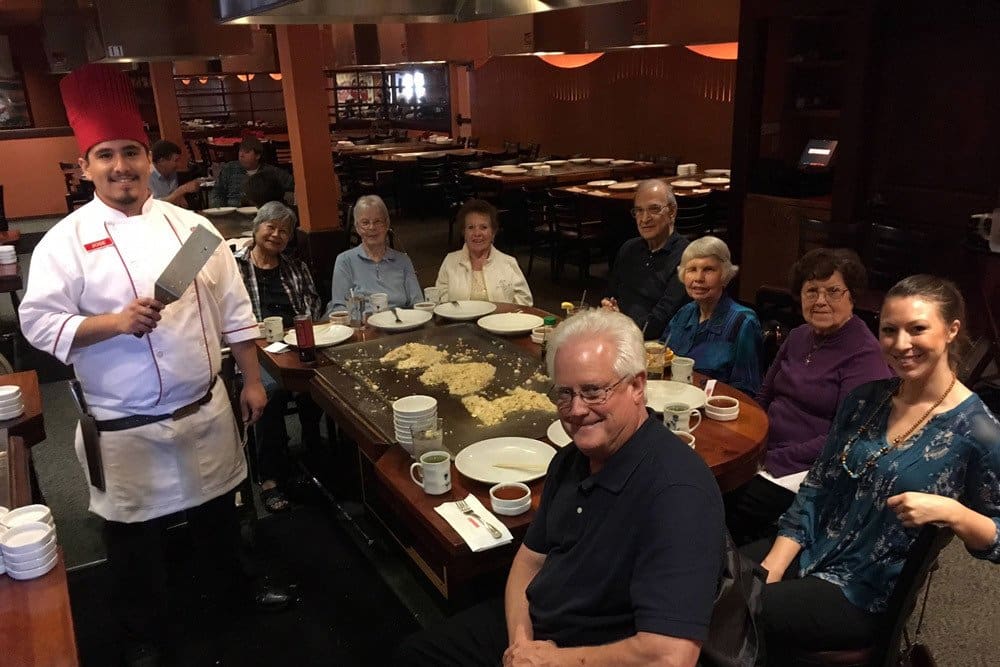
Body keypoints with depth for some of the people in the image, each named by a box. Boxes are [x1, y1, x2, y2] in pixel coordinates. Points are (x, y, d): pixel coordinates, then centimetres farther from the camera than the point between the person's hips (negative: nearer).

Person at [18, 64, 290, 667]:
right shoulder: (68, 240, -8)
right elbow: (38, 322, -10)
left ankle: (233, 587, 49)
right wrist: (116, 322, -26)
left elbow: (233, 309, 4)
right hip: (126, 428, -3)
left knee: (218, 511, 22)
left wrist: (253, 381, 4)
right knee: (136, 538, 13)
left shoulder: (190, 226, 1)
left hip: (207, 410, 3)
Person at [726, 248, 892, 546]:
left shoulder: (865, 354, -11)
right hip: (765, 451, 7)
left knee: (727, 509, -28)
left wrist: (776, 458, -19)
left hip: (808, 468, -7)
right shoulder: (798, 337, 12)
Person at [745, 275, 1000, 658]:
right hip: (806, 552, 5)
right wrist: (770, 570, -5)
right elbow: (816, 487, 4)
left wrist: (951, 512, -26)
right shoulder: (865, 399, 2)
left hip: (867, 593, -5)